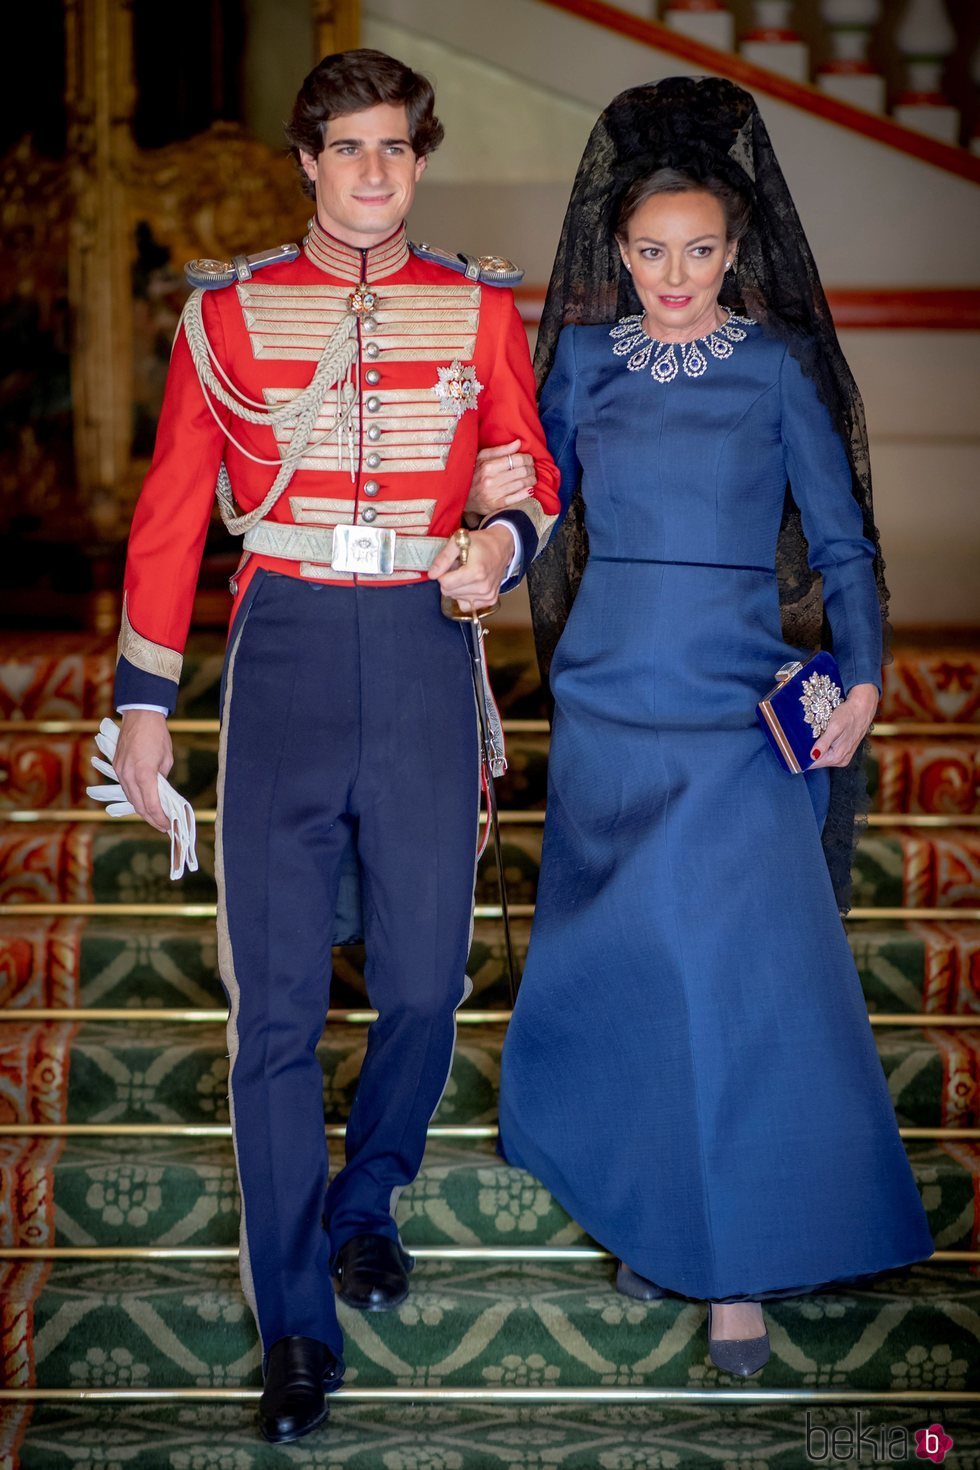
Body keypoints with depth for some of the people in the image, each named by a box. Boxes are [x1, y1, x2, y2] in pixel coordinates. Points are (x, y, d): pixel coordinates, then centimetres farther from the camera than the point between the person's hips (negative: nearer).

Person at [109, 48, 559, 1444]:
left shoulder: (481, 305, 8)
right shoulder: (229, 307, 5)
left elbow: (531, 472, 15)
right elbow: (171, 512, 7)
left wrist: (504, 538, -9)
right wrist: (144, 697, 6)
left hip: (427, 650, 1)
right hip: (284, 651, -1)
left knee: (425, 981, 5)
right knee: (277, 1001, -3)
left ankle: (364, 1203, 35)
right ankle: (297, 1326, 8)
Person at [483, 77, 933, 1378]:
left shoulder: (779, 368, 1)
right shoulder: (583, 360, 7)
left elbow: (840, 542, 1)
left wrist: (860, 676, -11)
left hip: (740, 710, -2)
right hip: (607, 699, 3)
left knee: (742, 973, -8)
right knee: (623, 972, 7)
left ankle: (736, 1269, -2)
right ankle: (644, 1212, 24)